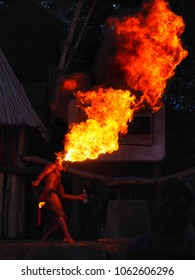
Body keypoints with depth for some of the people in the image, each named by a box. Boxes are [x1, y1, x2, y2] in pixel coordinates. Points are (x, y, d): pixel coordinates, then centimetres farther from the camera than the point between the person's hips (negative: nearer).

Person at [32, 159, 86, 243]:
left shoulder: (58, 178, 34)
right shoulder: (52, 166, 12)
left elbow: (63, 195, 31)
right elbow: (44, 173, -10)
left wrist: (78, 197, 30)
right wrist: (37, 181, -30)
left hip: (53, 195, 9)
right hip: (49, 193, -9)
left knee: (63, 217, 4)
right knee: (60, 214, -19)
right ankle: (67, 236, -31)